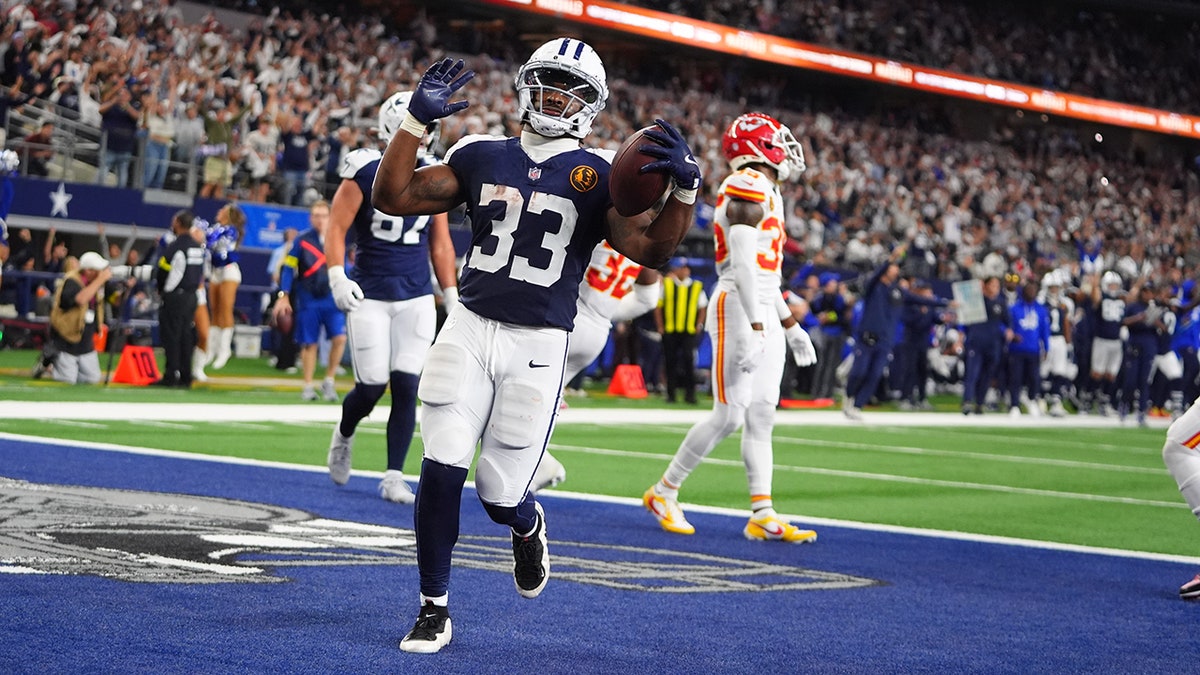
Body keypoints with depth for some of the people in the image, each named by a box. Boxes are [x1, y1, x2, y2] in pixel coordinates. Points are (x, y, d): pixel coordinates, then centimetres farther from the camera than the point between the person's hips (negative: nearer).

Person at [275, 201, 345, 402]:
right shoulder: (302, 241, 0)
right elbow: (288, 268, 0)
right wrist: (283, 296, -7)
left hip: (333, 300, 1)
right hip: (308, 301, -1)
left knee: (339, 338, -14)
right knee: (309, 344, 4)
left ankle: (328, 381, 2)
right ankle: (308, 386, 17)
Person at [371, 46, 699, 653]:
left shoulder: (598, 178, 1)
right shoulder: (481, 158, 6)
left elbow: (651, 250, -10)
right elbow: (391, 197, 3)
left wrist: (684, 189, -26)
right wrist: (418, 119, -5)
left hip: (537, 346, -2)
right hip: (469, 330, 2)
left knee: (499, 493, 0)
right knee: (441, 470, -7)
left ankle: (527, 527, 39)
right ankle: (433, 609, 10)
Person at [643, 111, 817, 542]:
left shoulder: (766, 193, 20)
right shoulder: (749, 185, -12)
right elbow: (743, 264, -20)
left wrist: (789, 325, 25)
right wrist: (755, 326, -25)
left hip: (762, 313, 10)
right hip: (739, 312, -10)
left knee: (761, 416, 5)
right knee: (730, 414, -8)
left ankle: (763, 516, 4)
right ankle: (664, 493, 6)